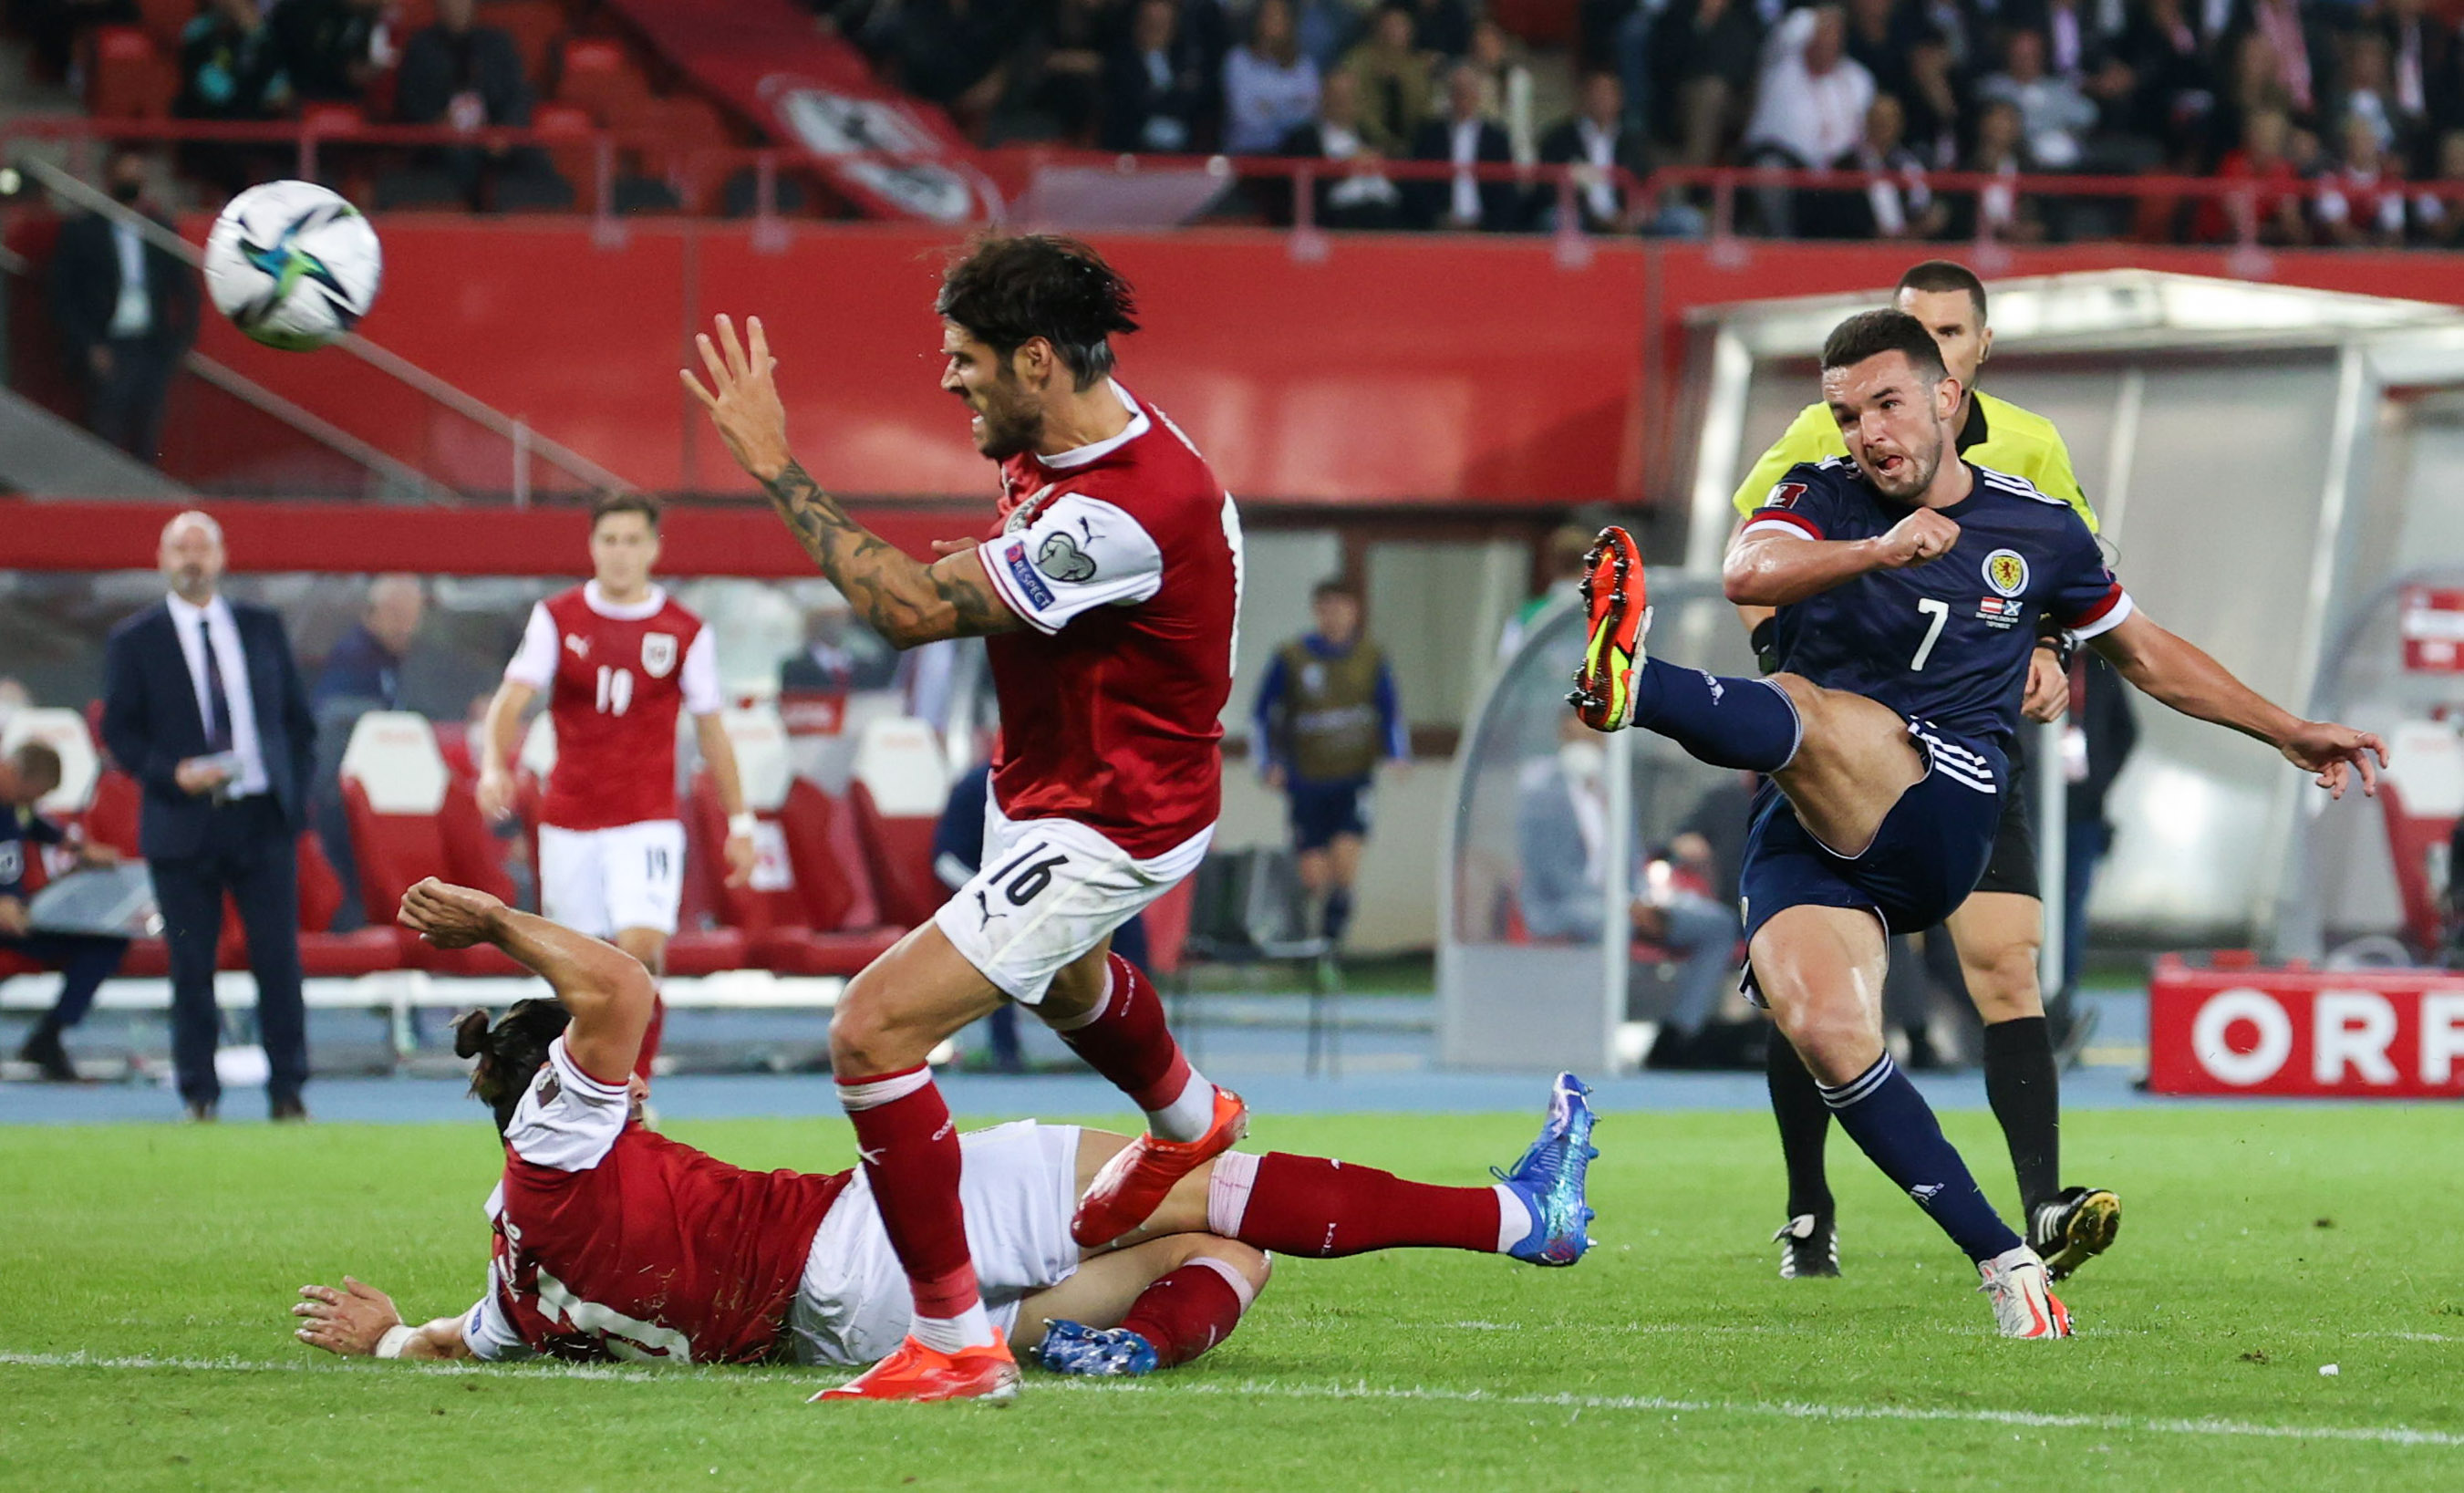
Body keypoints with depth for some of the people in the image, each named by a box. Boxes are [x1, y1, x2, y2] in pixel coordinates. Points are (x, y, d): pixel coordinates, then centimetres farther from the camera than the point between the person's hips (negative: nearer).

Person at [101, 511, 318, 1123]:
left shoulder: (262, 628, 11)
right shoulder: (134, 642, 3)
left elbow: (298, 718, 15)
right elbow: (119, 732, 1)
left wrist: (296, 793, 4)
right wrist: (172, 774, -15)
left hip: (264, 819, 2)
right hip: (183, 823, -1)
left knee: (279, 957, -3)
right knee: (191, 965, -1)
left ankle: (287, 1089, 6)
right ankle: (199, 1092, 8)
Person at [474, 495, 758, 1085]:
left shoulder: (686, 632, 1)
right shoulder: (557, 618, 2)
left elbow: (711, 732, 8)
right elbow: (512, 699, -6)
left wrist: (739, 823, 8)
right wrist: (494, 766, -25)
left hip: (648, 821, -2)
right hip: (569, 821, 2)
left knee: (641, 949, -20)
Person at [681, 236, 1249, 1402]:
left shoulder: (1124, 512, -35)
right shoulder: (1062, 438, -5)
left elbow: (911, 608, -35)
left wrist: (774, 466, -30)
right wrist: (991, 564, -4)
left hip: (1103, 829, -10)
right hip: (1041, 790, 10)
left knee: (873, 1029, -19)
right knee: (1059, 980, 40)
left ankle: (956, 1341, -12)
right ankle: (1189, 1125, 73)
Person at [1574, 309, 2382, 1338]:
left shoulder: (2038, 528, 13)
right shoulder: (1821, 499, 10)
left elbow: (2146, 653, 29)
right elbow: (1747, 572, -14)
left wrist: (2291, 734, 31)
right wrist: (1877, 551, -29)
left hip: (1939, 819, -2)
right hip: (1802, 836, 2)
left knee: (1800, 712, -33)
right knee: (1827, 1037, -23)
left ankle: (1628, 687, -62)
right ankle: (2003, 1262, -16)